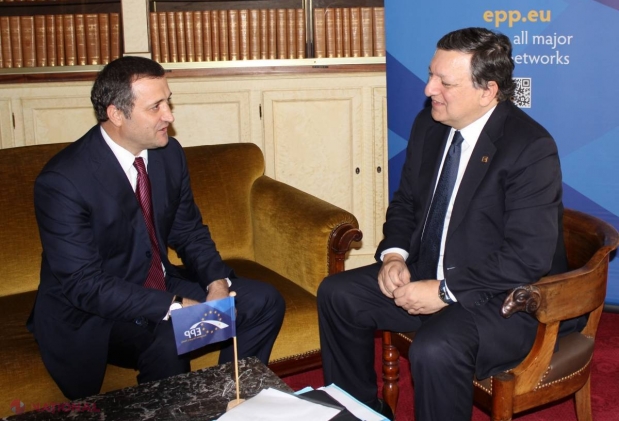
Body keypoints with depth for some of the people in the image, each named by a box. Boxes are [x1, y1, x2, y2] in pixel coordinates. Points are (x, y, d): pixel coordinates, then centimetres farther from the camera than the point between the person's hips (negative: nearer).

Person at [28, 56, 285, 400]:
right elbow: (84, 284, -25)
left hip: (162, 287, 7)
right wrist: (175, 307, -30)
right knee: (168, 342, -35)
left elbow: (190, 232, 7)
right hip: (91, 313, -6)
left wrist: (217, 282, -13)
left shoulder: (169, 153, -3)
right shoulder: (63, 181, -22)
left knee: (264, 302, -4)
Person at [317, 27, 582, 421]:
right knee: (337, 294, 2)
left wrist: (445, 291, -25)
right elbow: (405, 201, 14)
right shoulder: (429, 124, 2)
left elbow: (528, 256, -25)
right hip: (427, 274, 8)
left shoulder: (531, 148, -21)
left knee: (435, 351, -34)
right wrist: (393, 255, -5)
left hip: (503, 298, -8)